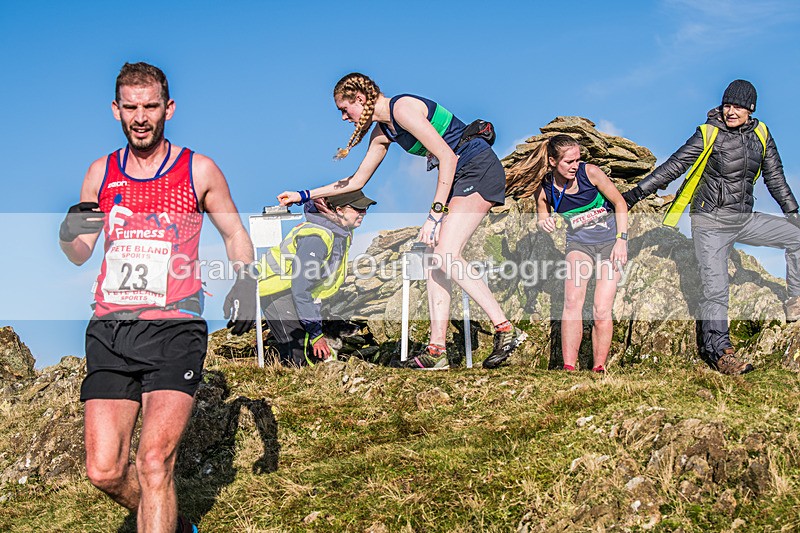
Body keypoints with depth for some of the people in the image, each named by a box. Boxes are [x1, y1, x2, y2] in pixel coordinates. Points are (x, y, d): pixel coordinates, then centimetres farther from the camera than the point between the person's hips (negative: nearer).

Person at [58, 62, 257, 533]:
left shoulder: (199, 171, 5)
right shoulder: (101, 173, 12)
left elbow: (236, 235, 15)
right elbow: (80, 256, 17)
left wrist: (245, 283, -3)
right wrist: (69, 234, -6)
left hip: (175, 329, -3)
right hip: (110, 331, 3)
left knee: (154, 459, -21)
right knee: (104, 471, -1)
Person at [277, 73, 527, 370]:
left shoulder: (403, 108, -16)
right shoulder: (382, 131, 13)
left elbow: (448, 157, -19)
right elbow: (357, 181, 23)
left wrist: (436, 212, -21)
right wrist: (304, 195, 22)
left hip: (479, 169, -10)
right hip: (457, 178, 10)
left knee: (446, 255, -20)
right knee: (436, 260, 1)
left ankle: (506, 330, -20)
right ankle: (436, 350, -2)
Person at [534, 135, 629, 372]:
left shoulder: (589, 172, -15)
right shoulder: (544, 189, -10)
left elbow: (620, 203, -5)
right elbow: (542, 217, 8)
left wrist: (621, 239, -11)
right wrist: (544, 223, -16)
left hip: (610, 240, -1)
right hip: (579, 242, 1)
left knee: (601, 311, -11)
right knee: (572, 300, -22)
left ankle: (599, 368, 4)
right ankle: (568, 368, -21)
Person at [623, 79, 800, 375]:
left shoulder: (760, 134, 6)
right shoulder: (709, 134, -8)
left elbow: (775, 176, 15)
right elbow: (673, 166, -9)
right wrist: (636, 192, -14)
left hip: (745, 219, 5)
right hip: (711, 222, -5)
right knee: (715, 287, -10)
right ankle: (718, 349, -4)